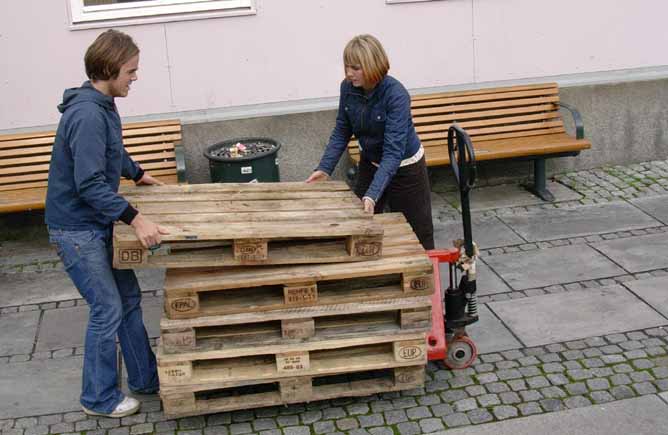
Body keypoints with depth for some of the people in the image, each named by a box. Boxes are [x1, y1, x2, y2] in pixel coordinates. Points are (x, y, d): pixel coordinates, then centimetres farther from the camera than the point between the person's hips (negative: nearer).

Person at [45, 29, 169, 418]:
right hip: (76, 229, -10)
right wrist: (135, 218, -33)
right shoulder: (87, 114, -24)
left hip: (98, 224, 10)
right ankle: (99, 398, 14)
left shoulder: (104, 106, 7)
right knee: (108, 310, -2)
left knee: (129, 298, 14)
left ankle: (145, 378, 27)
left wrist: (137, 173, 40)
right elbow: (89, 184, -30)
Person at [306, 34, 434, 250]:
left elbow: (393, 151, -35)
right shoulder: (348, 87, -14)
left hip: (404, 167, -5)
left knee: (417, 233, 8)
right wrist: (325, 168, -15)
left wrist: (372, 195, -45)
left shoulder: (396, 95, -31)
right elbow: (341, 131, -2)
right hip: (370, 163, 5)